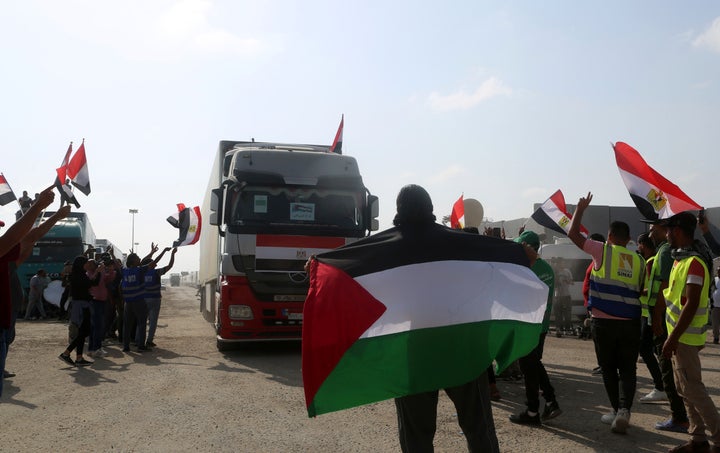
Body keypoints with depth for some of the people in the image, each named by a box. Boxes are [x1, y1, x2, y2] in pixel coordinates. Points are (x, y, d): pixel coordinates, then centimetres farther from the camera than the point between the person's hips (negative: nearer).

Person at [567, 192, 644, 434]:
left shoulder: (602, 251, -3)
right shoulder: (639, 261, 8)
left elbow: (573, 234, 2)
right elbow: (642, 292, 12)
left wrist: (580, 208, 12)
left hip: (604, 321, -2)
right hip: (630, 322, 3)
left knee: (609, 368, 11)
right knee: (628, 368, 8)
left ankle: (616, 410, 16)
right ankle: (624, 409, -9)